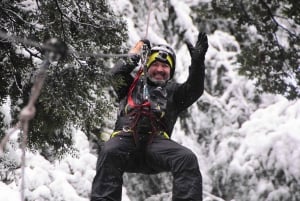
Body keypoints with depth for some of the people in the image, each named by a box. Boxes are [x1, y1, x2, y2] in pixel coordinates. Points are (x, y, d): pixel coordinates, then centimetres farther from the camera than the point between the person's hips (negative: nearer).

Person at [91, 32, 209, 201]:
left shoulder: (174, 92, 30)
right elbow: (116, 74, 13)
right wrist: (135, 56, 15)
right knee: (109, 152, -36)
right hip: (125, 138, -1)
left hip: (156, 141, 1)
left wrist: (198, 61, -1)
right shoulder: (133, 84, 32)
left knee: (187, 158, -29)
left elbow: (195, 89, 11)